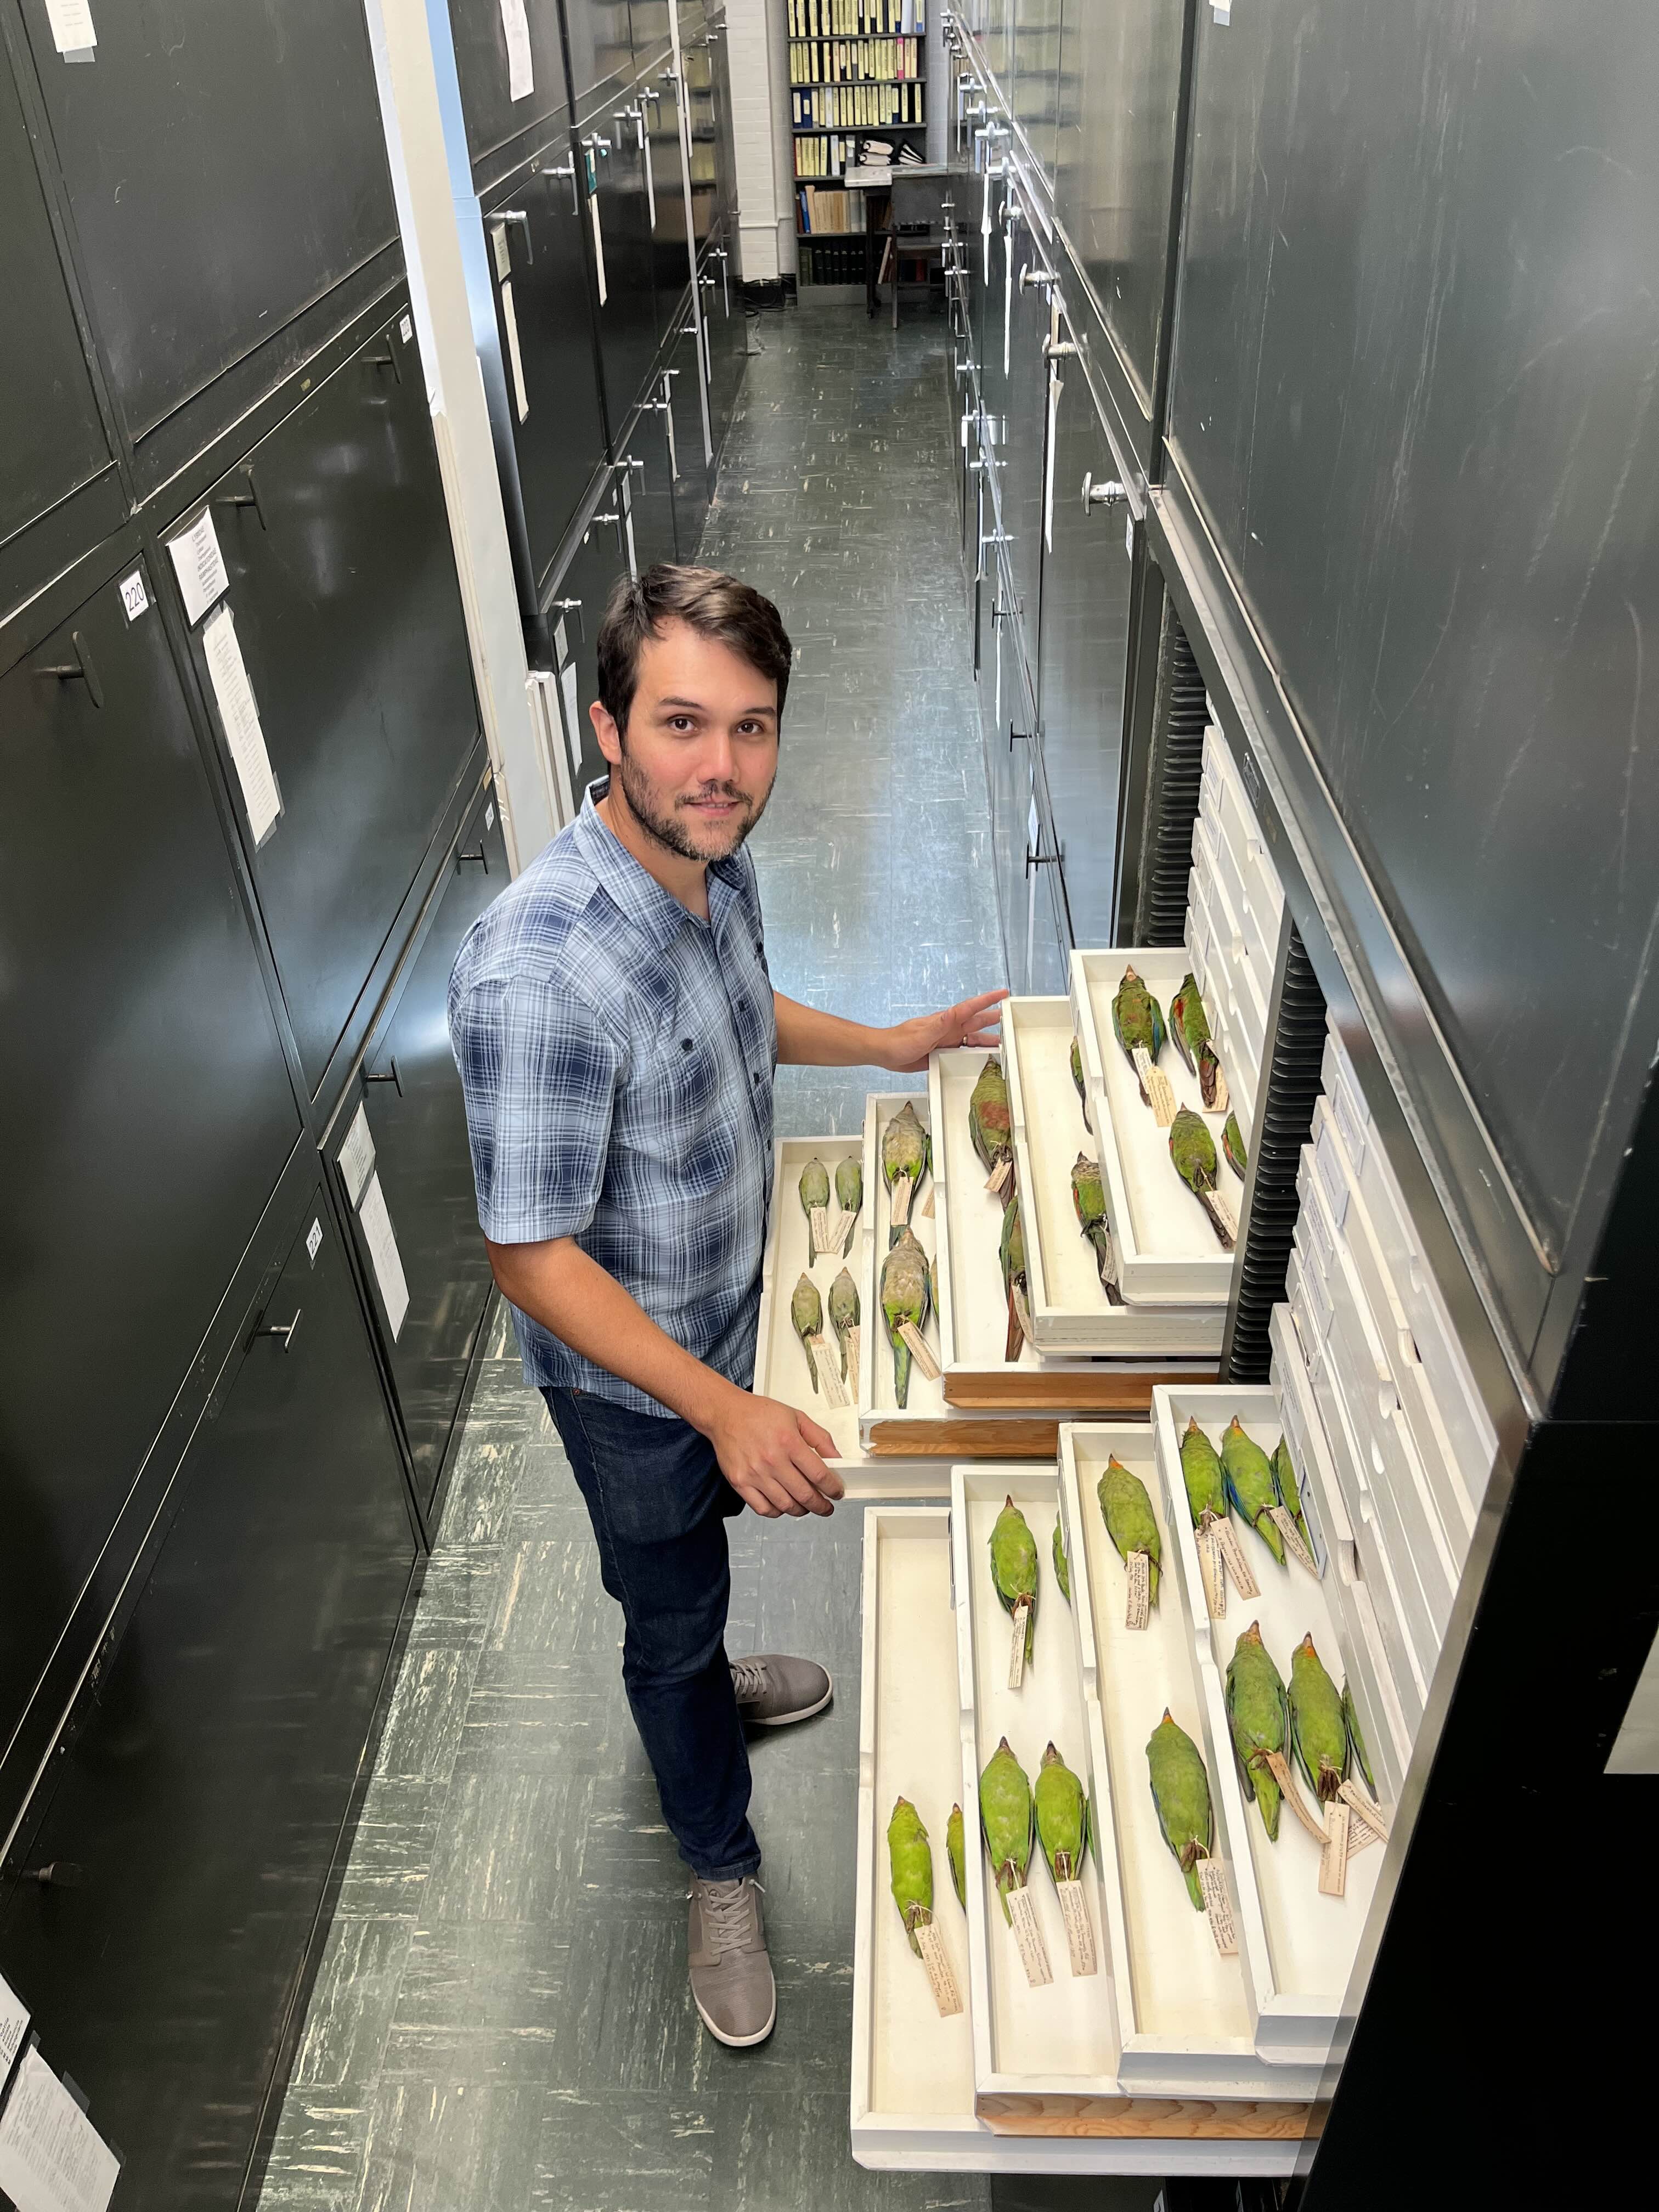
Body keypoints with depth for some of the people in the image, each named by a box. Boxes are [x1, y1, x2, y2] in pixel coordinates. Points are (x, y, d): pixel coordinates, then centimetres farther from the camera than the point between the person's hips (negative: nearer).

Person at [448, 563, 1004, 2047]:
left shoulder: (716, 864, -11)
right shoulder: (537, 972, -38)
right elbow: (531, 1255, -30)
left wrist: (888, 1045, 3)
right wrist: (725, 1409, -33)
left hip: (728, 1315, 7)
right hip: (628, 1371, -6)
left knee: (694, 1570, 33)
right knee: (673, 1607, 18)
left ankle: (701, 1682, 64)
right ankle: (722, 1869, 44)